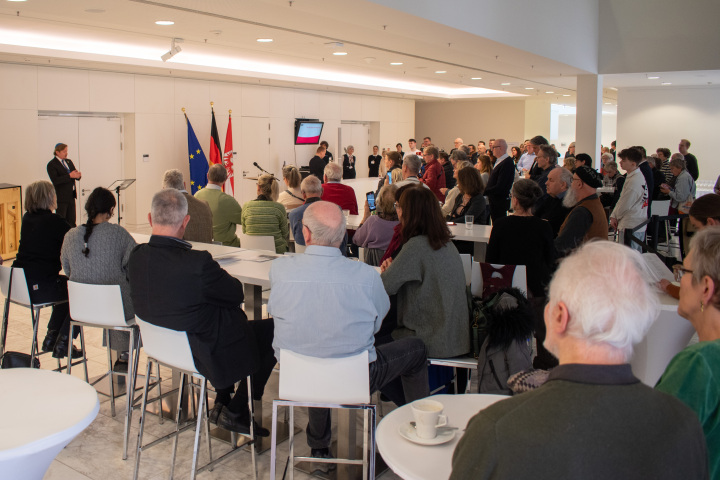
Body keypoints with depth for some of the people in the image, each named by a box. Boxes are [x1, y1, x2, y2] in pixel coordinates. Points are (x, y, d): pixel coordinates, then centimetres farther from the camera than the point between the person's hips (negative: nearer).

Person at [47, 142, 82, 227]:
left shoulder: (69, 161, 15)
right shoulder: (51, 164, -8)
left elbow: (75, 176, 15)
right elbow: (55, 180, -20)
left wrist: (78, 175, -10)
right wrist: (69, 176, -26)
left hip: (71, 195, 7)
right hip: (61, 197, -6)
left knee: (71, 220, 9)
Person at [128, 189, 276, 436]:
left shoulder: (136, 256, -10)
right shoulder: (197, 263, -32)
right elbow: (237, 294, -17)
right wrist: (220, 277, 2)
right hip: (206, 352, -8)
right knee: (273, 330, 10)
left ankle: (222, 403, 33)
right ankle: (235, 412, 18)